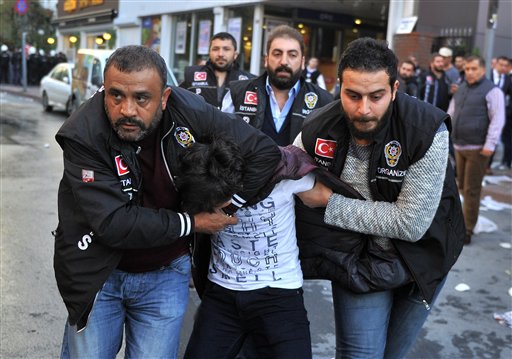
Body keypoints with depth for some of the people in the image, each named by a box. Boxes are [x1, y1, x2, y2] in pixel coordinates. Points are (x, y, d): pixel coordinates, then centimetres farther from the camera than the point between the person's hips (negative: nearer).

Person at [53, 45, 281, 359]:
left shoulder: (189, 112, -16)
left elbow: (265, 152, -9)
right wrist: (192, 223, -21)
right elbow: (112, 223, -28)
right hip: (99, 274, -1)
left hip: (166, 275, 2)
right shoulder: (83, 135, -23)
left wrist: (226, 209, -10)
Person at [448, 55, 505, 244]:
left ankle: (467, 229, 4)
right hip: (459, 146, 7)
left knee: (471, 190, -3)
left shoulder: (491, 91, -8)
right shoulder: (461, 89, 14)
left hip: (477, 149, -7)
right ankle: (469, 216, 33)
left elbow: (497, 120, -13)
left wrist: (490, 144, -19)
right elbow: (451, 113, 21)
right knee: (463, 186, 15)